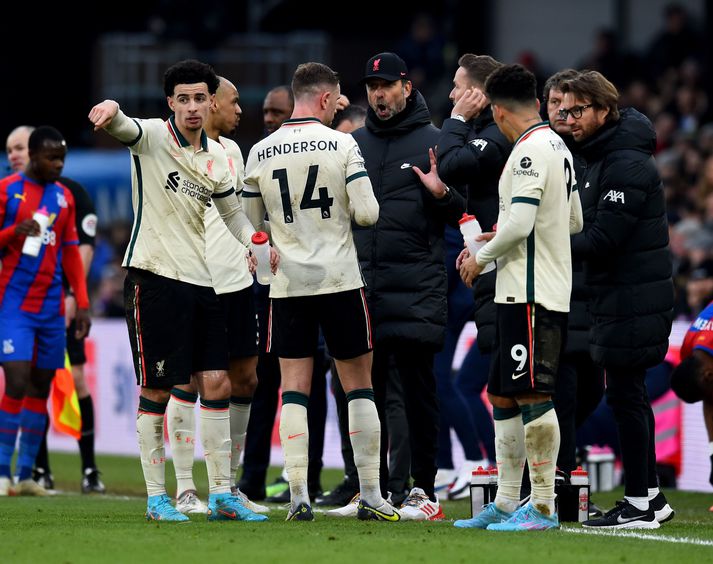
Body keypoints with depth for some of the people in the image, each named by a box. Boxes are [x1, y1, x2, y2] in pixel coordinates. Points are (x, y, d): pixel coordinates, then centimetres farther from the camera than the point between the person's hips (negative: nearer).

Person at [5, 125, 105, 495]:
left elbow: (85, 246, -2)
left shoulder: (70, 192, 0)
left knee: (75, 379, -7)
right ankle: (40, 470, 6)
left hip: (61, 302, -3)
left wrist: (73, 295, -10)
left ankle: (89, 469, -2)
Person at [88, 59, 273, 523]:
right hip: (153, 275, -6)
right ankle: (156, 497, 4)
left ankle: (221, 495, 9)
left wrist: (256, 241, 2)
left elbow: (233, 211, 23)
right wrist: (111, 109, -52)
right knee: (157, 390, -3)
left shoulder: (218, 158, 10)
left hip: (200, 282, 6)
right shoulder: (151, 137, -6)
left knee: (216, 384, 3)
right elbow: (122, 127, -28)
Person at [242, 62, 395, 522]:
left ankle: (299, 496, -5)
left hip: (288, 285, 2)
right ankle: (371, 496, 7)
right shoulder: (342, 145, -7)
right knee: (359, 385, 7)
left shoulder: (260, 154, 3)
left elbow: (251, 225, 8)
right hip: (340, 278, -2)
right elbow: (368, 214, -10)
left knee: (294, 389, 4)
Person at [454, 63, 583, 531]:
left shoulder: (530, 151, -14)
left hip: (532, 294, -10)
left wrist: (482, 257, -6)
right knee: (502, 395, 13)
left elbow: (519, 223, -22)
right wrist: (505, 237, 23)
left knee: (533, 396, -9)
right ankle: (506, 504, 17)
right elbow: (574, 221, 23)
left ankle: (544, 507, -8)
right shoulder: (558, 147, 16)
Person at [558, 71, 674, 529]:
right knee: (630, 394, 13)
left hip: (634, 298, -10)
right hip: (619, 297, 10)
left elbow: (604, 239, -22)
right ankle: (650, 493, 20)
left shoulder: (626, 164, -16)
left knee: (626, 395, -8)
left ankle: (639, 506, -5)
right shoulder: (599, 159, 16)